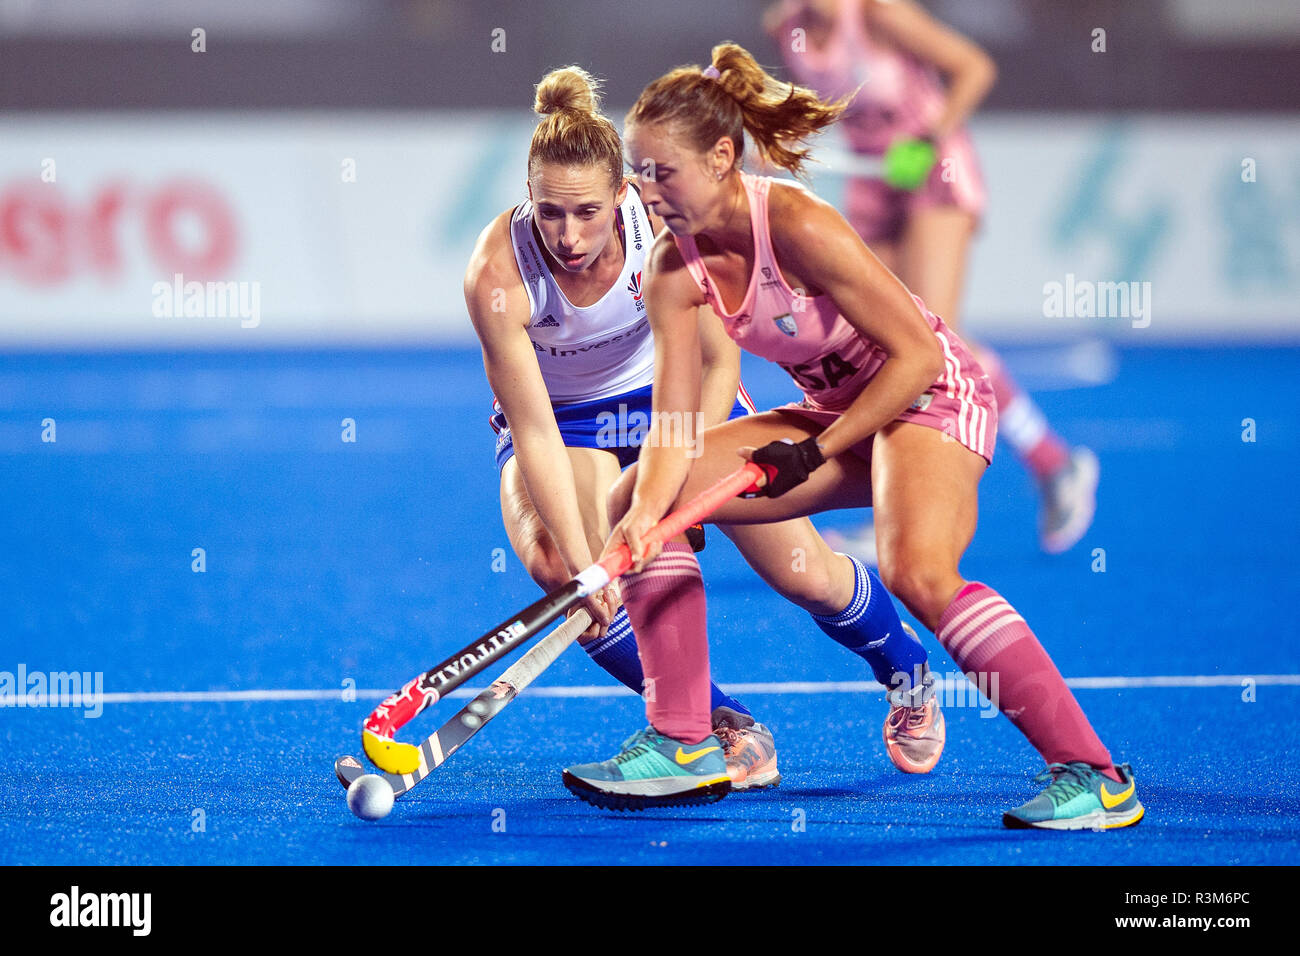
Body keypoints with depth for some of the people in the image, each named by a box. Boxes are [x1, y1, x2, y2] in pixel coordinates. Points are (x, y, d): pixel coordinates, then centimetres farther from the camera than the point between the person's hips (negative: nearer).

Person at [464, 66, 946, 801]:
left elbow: (719, 365, -15)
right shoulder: (499, 274, -33)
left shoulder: (661, 226, -28)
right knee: (562, 578, -30)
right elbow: (536, 434, -31)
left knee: (804, 576, -4)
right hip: (561, 424, -1)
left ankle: (907, 672, 31)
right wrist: (577, 558, -39)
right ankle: (728, 728, -10)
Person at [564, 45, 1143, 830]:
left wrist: (818, 451, -23)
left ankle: (1093, 778, -32)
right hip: (840, 413, 9)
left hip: (932, 399, -8)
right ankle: (683, 740, 7)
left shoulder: (798, 226, -27)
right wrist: (643, 520, -25)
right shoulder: (675, 272, -5)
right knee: (636, 497, 3)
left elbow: (918, 356, -23)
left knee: (917, 572, -36)